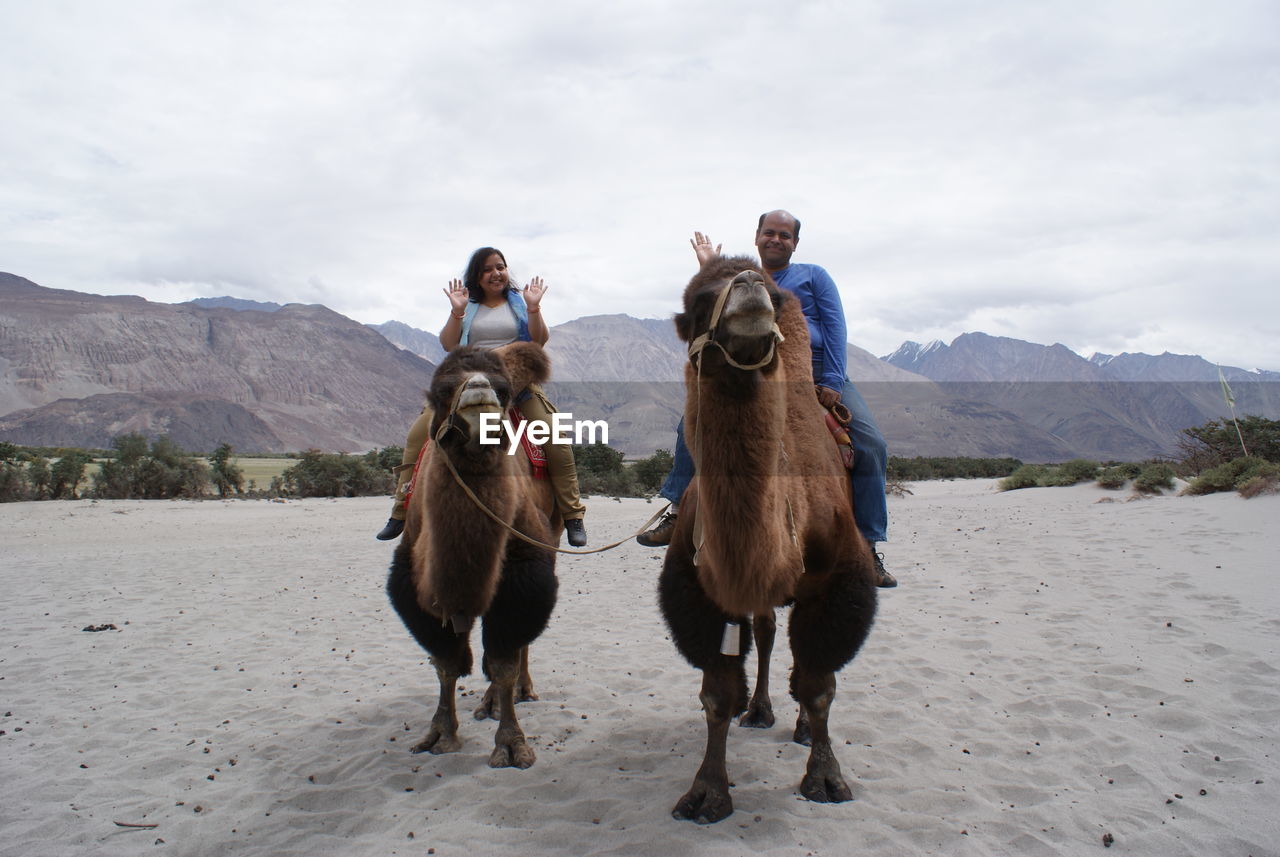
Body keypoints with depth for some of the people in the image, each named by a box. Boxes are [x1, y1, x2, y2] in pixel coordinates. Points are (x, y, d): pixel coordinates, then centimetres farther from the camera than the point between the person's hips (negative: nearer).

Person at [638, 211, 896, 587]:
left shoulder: (813, 276, 11)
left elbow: (835, 327, 2)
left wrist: (832, 383, -10)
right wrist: (709, 271, 2)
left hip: (819, 374, -2)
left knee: (871, 446, -18)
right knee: (692, 424, -11)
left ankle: (868, 547, -8)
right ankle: (677, 515, -2)